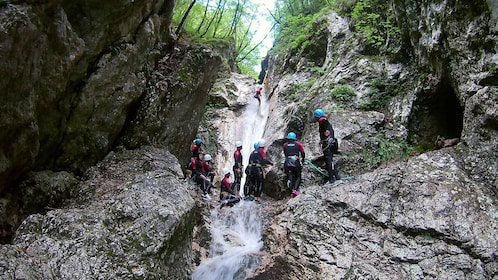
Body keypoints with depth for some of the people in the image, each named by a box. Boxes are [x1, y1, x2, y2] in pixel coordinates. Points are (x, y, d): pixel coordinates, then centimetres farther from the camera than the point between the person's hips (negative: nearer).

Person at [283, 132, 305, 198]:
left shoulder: (285, 145, 17)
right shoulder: (298, 144, 12)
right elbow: (303, 153, 12)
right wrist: (302, 160, 29)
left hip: (287, 162, 2)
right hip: (296, 162, -1)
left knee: (290, 178, 1)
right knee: (298, 177, 10)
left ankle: (291, 192, -14)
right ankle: (295, 189, -12)